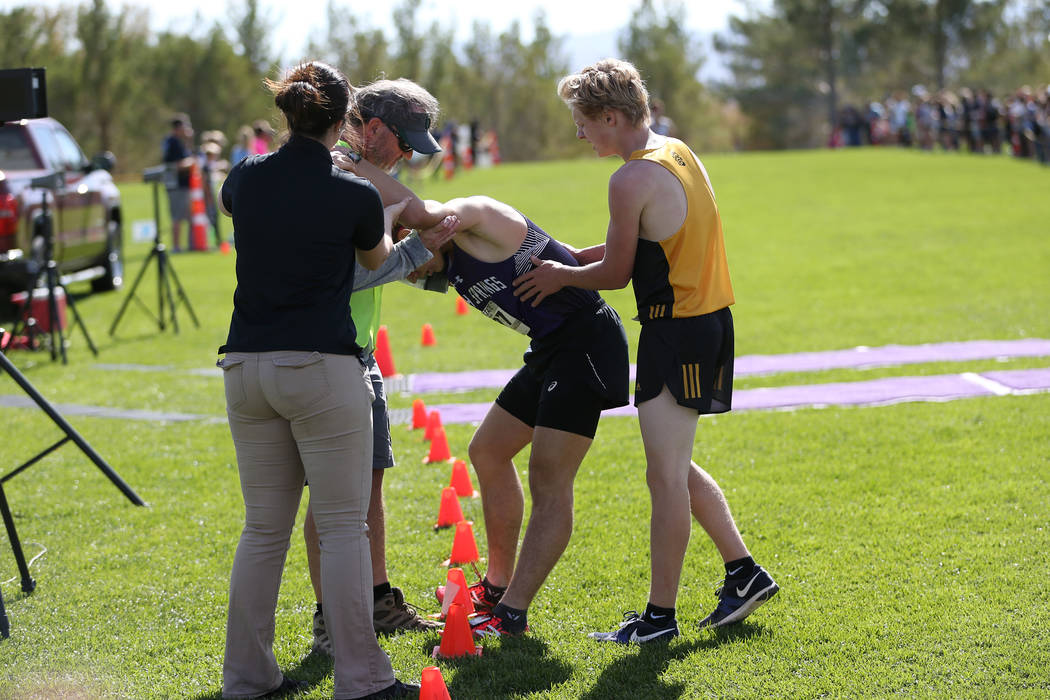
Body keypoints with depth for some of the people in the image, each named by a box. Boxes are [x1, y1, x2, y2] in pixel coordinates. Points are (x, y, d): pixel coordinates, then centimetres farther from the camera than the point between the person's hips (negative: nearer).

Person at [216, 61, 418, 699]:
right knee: (343, 525, 0)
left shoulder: (247, 179, 4)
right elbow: (377, 257, 15)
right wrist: (390, 217, 38)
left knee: (264, 527, 13)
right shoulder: (354, 195, -7)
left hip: (247, 367, 5)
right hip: (321, 367, -5)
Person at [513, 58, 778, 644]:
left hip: (677, 332, -10)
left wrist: (562, 276, 8)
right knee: (676, 467, 19)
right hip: (709, 317, 10)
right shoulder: (677, 152, 12)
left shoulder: (633, 179, -17)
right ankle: (745, 573, 23)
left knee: (666, 475, -2)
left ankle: (660, 616, 4)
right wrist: (570, 260, 16)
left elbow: (616, 273, -9)